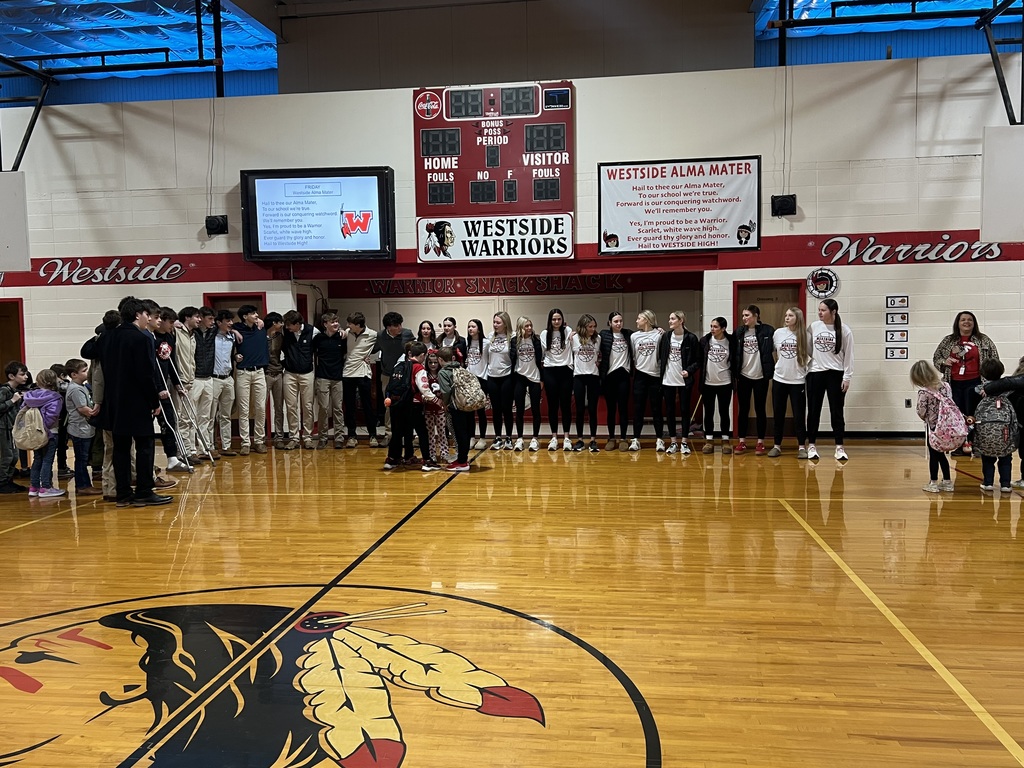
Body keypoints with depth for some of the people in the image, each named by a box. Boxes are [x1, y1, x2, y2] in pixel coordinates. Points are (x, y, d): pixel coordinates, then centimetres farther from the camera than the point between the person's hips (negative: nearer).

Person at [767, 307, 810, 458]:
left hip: (798, 380, -2)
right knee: (778, 414, 7)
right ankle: (777, 446, 15)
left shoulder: (804, 335, -3)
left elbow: (810, 355, 5)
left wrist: (805, 366, -4)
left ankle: (801, 447, 10)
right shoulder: (778, 333, 1)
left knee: (799, 415, 1)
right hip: (779, 379, 2)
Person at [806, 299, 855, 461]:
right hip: (815, 373, 2)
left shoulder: (844, 330, -4)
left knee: (837, 411, 2)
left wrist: (847, 377, -6)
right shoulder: (813, 326, 2)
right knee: (813, 411, 5)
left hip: (835, 374, -2)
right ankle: (811, 445, 14)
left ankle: (839, 447, 9)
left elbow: (848, 355, -3)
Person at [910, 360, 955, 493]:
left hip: (932, 426, -5)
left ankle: (933, 483, 12)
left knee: (933, 455, 6)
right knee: (940, 454, 18)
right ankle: (947, 482, 24)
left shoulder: (923, 392, -19)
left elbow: (921, 412, -16)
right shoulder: (945, 385, -2)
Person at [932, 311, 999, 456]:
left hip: (975, 383, -2)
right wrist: (943, 362, -7)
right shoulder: (948, 341, 9)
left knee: (972, 415, -1)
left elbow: (995, 359, 6)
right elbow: (936, 358, 15)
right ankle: (960, 445, 9)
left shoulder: (983, 340, 5)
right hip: (954, 384, 2)